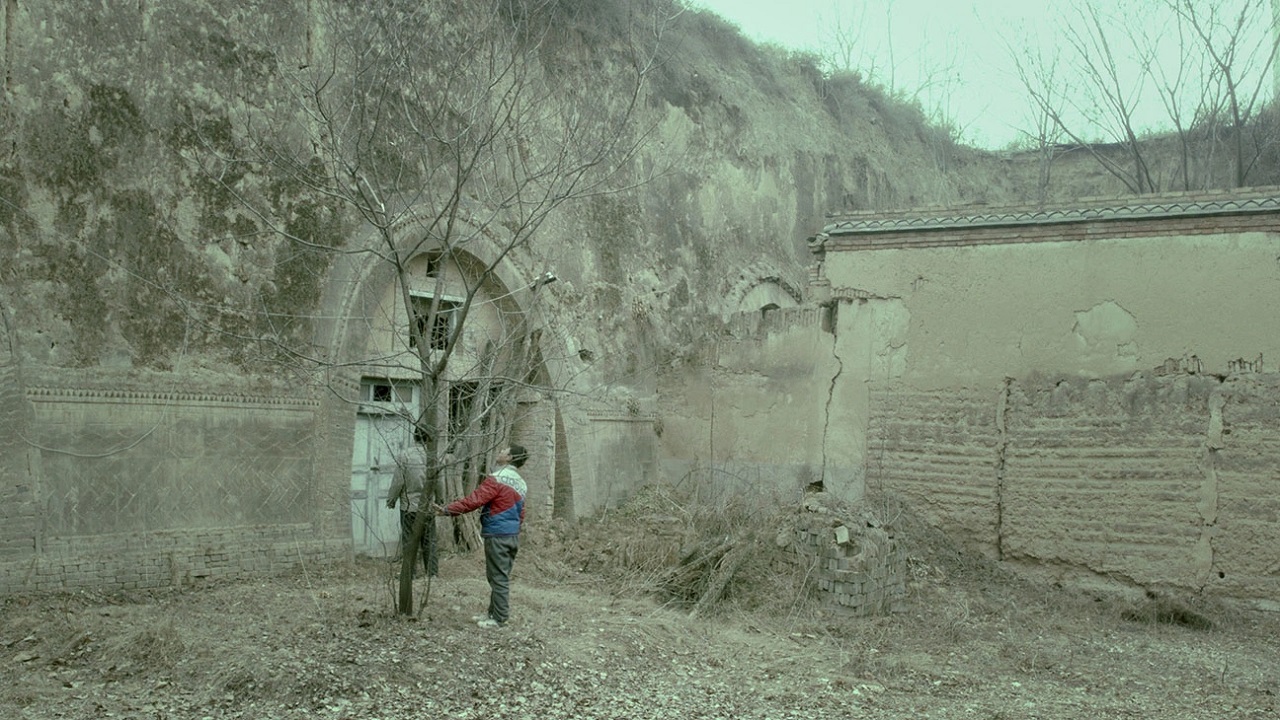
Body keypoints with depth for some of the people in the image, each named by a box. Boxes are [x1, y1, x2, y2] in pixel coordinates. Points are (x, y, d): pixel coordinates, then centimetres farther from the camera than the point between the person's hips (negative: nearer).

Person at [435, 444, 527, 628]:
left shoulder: (496, 479, -14)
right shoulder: (520, 483, 14)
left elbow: (473, 501, -20)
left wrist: (447, 509, -19)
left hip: (497, 535, -8)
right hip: (513, 535, 8)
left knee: (498, 578, -2)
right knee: (501, 577, 15)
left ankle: (499, 618, 4)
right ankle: (493, 613, 23)